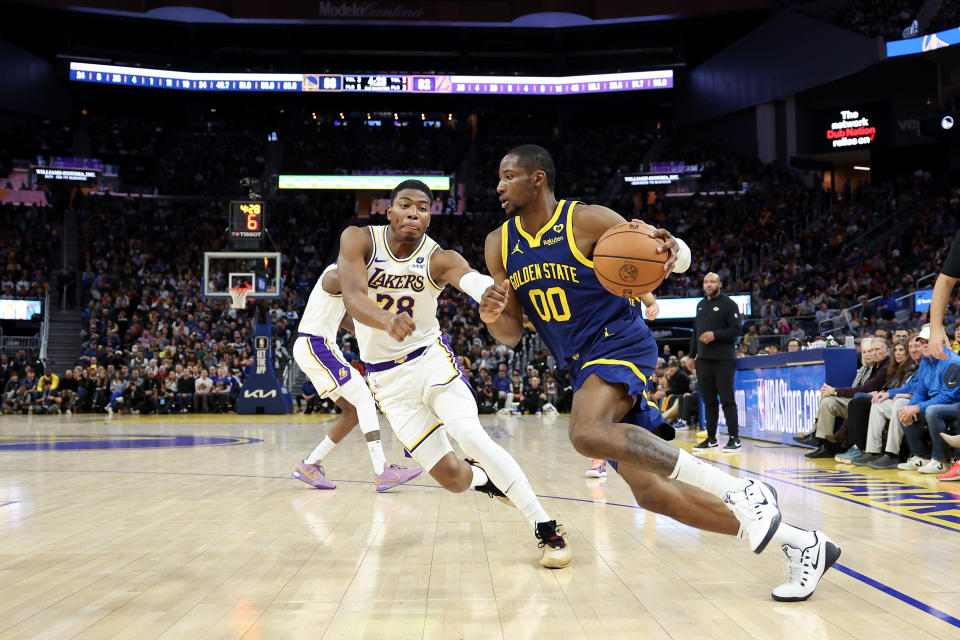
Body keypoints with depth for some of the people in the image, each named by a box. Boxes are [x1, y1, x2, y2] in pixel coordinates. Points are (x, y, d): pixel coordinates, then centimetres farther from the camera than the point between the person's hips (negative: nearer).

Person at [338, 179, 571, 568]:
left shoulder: (439, 259, -13)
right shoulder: (359, 240, -11)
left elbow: (477, 283, -36)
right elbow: (353, 297, -27)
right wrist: (387, 321, -50)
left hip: (429, 358, -1)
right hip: (387, 378, 1)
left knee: (471, 436, -26)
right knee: (451, 476, -3)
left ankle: (547, 529, -19)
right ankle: (486, 479, 35)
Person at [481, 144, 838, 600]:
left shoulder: (587, 220, -9)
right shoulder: (500, 245, 7)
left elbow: (677, 254, -4)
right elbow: (511, 334, 9)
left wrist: (673, 252, -29)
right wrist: (491, 316, -15)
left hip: (620, 344, -6)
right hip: (582, 366, 7)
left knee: (589, 433, -37)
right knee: (650, 491, -1)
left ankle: (739, 490, -28)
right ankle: (800, 544, 8)